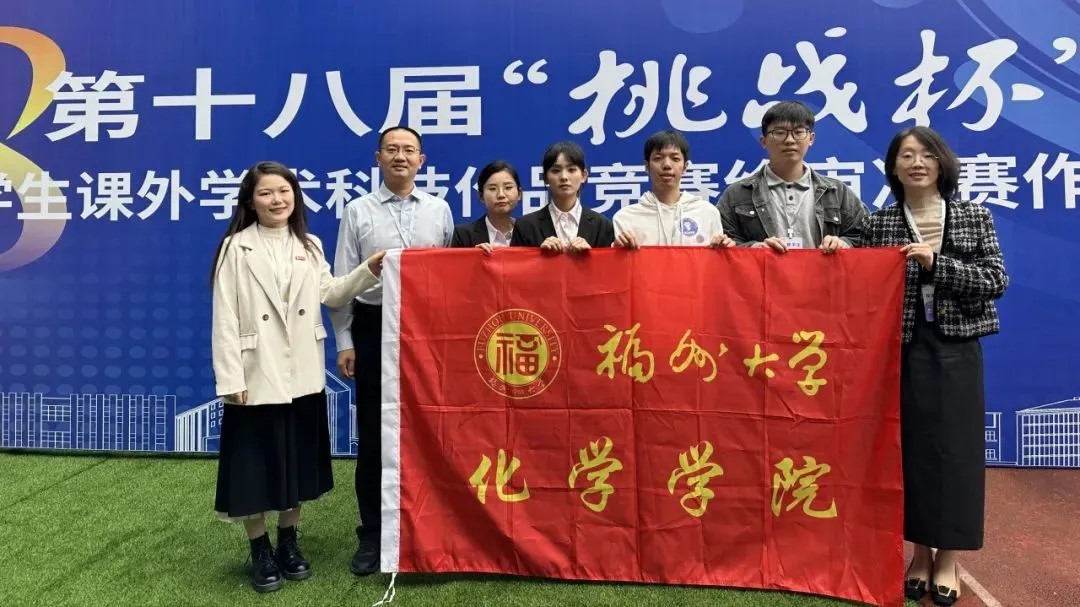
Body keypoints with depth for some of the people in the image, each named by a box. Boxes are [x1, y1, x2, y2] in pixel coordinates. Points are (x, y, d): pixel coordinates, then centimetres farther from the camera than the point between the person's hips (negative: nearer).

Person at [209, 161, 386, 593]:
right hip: (257, 377, -4)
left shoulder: (309, 246, 9)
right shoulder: (236, 248, -6)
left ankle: (288, 543, 32)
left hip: (302, 376, 4)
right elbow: (225, 319, -9)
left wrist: (368, 271, -4)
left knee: (297, 463, 14)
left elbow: (330, 294, 9)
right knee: (255, 467, 6)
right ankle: (261, 552, 24)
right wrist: (231, 380, -13)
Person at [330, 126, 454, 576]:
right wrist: (345, 342, -4)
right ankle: (372, 534, 21)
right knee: (374, 434, 7)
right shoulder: (357, 212, 2)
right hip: (375, 328, -1)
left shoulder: (440, 210, 6)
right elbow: (342, 281, 1)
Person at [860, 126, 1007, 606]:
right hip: (903, 348, 0)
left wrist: (937, 264, -14)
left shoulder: (975, 217, 5)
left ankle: (948, 558, 17)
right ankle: (920, 552, 20)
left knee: (955, 446, 3)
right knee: (910, 447, 4)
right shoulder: (878, 224, 4)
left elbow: (996, 281, -4)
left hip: (956, 347, 0)